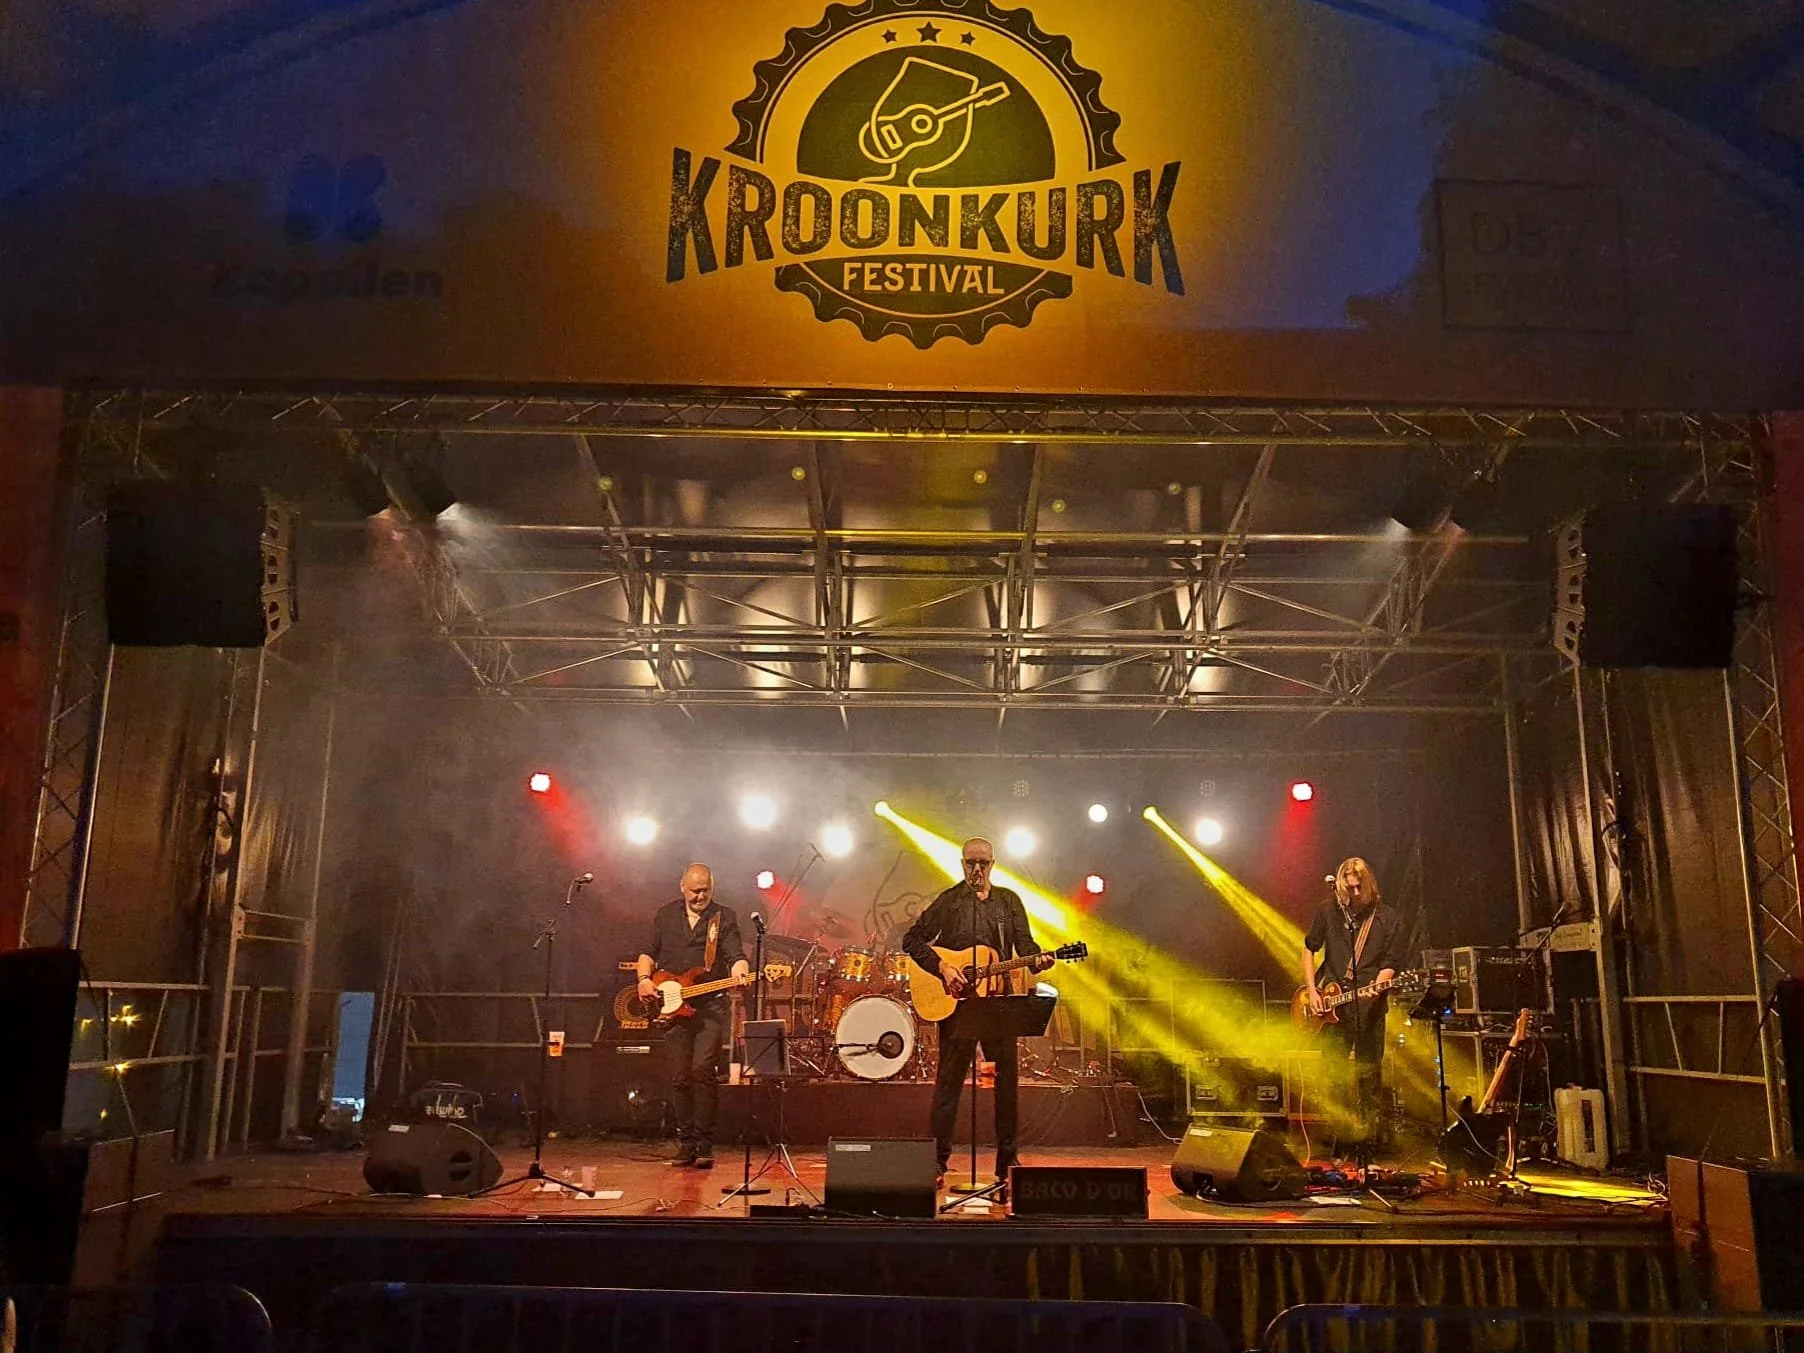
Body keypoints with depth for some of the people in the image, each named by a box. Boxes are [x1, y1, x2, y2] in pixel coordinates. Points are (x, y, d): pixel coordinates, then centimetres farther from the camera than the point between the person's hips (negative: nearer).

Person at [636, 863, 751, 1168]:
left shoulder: (725, 917, 2)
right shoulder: (665, 914, 11)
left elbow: (736, 956, -8)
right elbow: (649, 952, 16)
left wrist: (740, 972, -29)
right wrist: (644, 979, -2)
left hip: (712, 1006, -3)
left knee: (704, 1071, -13)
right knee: (679, 1077, 5)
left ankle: (704, 1145, -4)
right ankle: (686, 1143, 15)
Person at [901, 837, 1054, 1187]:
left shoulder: (1009, 901, 12)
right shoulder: (948, 901, 2)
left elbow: (1024, 943, 6)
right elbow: (912, 939, -1)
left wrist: (1038, 960, -16)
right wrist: (942, 967, -13)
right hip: (956, 1001, -3)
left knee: (1008, 1079, 4)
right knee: (949, 1080, 0)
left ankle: (1007, 1163, 15)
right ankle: (938, 1161, 7)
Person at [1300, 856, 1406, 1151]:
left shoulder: (1388, 919, -1)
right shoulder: (1328, 911, 5)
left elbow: (1389, 964, -1)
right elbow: (1309, 949, 12)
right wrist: (1311, 991, 4)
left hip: (1369, 1006, -2)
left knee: (1369, 1070, 1)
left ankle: (1367, 1126, 13)